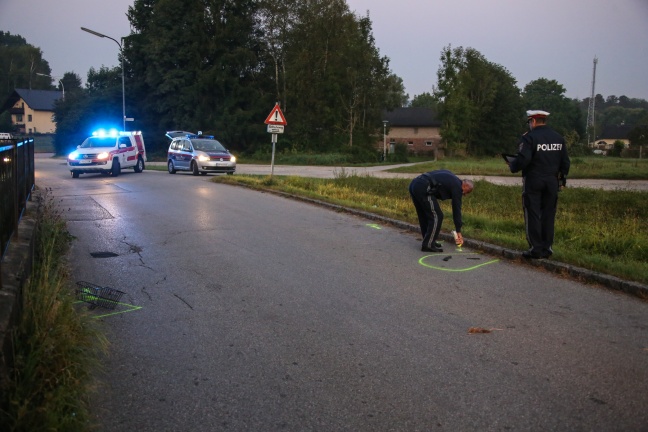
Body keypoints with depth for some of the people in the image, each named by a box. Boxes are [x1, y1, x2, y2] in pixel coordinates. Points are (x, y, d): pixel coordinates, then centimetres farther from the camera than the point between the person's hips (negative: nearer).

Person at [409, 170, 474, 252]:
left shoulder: (450, 178, 28)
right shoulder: (457, 186, 3)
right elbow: (457, 209, 4)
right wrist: (458, 231, 9)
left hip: (413, 184, 9)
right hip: (423, 189, -9)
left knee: (424, 216, 19)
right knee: (436, 216, -1)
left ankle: (429, 241, 26)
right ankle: (428, 245, 1)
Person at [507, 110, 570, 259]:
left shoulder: (529, 137, -11)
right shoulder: (559, 138, 10)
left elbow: (523, 159, -21)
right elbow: (565, 162, 12)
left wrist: (512, 166, -3)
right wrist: (562, 179, 21)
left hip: (533, 181, -6)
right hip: (552, 182, 6)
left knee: (533, 215, 0)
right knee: (548, 215, 10)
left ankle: (536, 249, 1)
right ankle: (547, 248, 13)